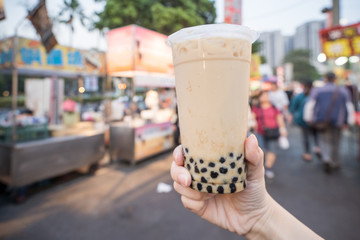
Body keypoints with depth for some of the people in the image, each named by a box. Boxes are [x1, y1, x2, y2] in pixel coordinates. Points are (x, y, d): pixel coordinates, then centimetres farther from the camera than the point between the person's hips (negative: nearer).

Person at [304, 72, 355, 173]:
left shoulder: (317, 90, -3)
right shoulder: (343, 91, 3)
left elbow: (309, 105, -8)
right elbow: (350, 107, 2)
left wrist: (309, 119, -3)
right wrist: (349, 121, 7)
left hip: (322, 121, -1)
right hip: (337, 122, 1)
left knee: (324, 140, 13)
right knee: (335, 142, 16)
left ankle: (327, 159, -8)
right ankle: (335, 163, 30)